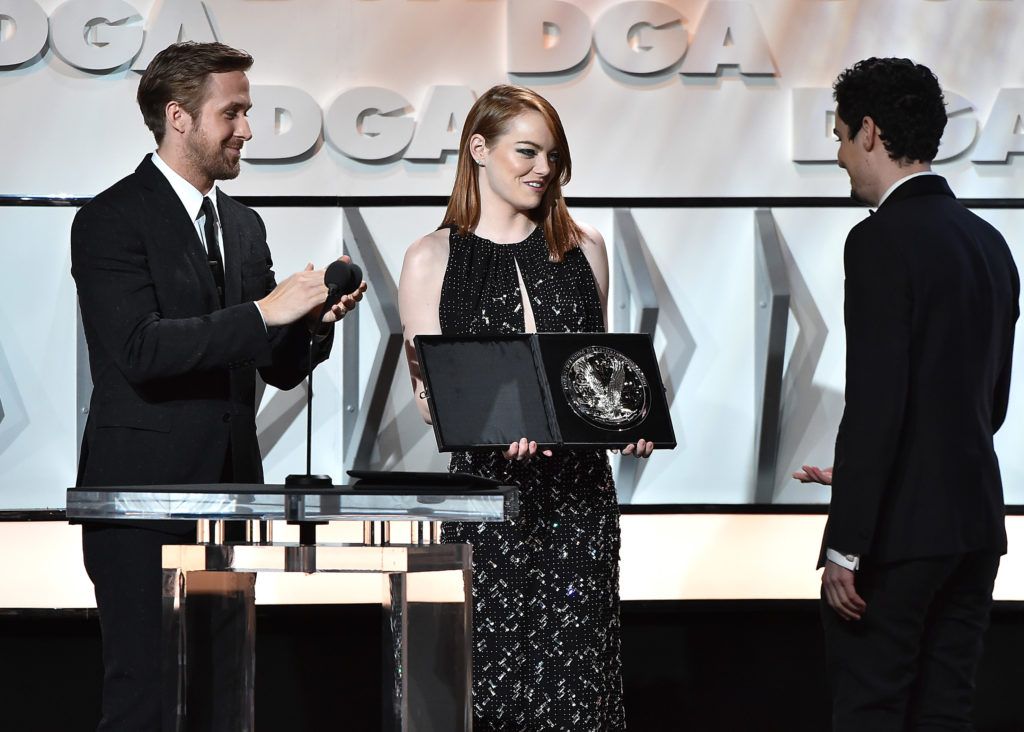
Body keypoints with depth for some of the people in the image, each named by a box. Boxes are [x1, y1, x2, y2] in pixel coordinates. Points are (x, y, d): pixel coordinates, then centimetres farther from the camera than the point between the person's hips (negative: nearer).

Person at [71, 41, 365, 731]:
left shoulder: (244, 226, 17)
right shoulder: (112, 221, -6)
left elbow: (280, 367, 17)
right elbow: (139, 349, -19)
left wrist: (316, 320, -4)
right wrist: (262, 312, -20)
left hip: (231, 487, 7)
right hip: (144, 493, -7)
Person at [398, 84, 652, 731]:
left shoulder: (582, 248, 13)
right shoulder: (432, 259, 3)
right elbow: (430, 395, -2)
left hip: (581, 488, 3)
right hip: (491, 484, -3)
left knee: (577, 671, -2)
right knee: (494, 668, -5)